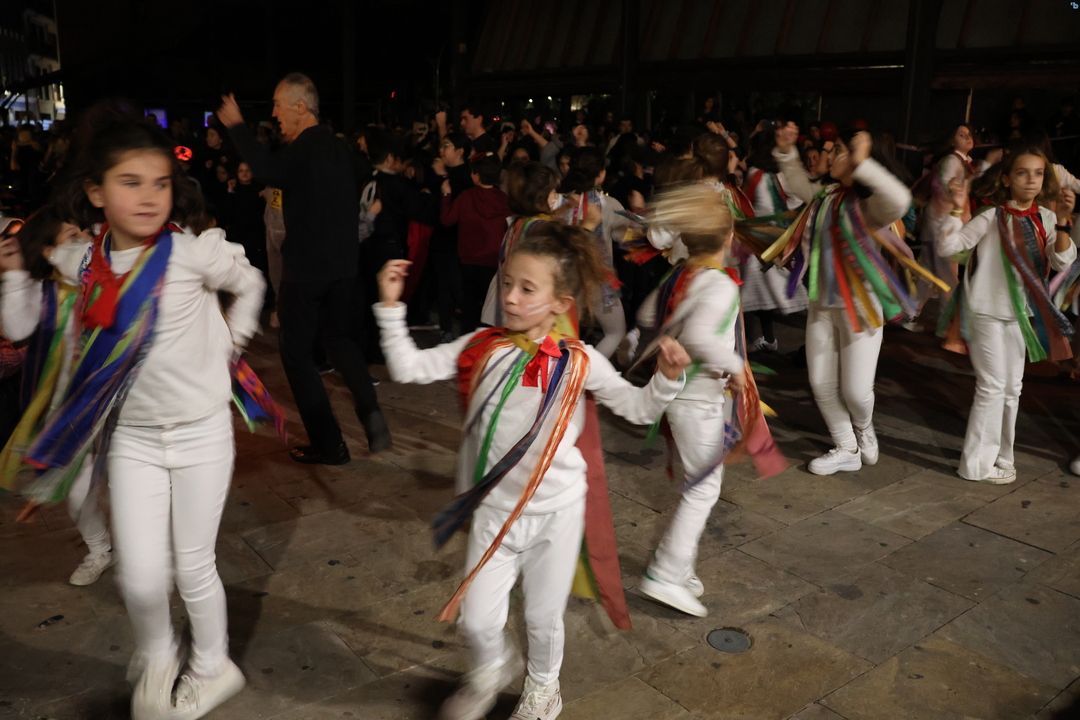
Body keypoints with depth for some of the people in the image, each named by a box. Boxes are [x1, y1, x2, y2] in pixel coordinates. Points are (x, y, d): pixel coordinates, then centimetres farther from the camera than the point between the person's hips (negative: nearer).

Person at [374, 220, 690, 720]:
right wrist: (391, 307, -15)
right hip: (494, 509, 1)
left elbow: (638, 408, -5)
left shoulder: (579, 362, -9)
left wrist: (667, 379, -24)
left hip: (557, 510, -1)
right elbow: (409, 369, -7)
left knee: (544, 617, 15)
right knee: (478, 618, 3)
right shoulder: (482, 348, -7)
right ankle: (492, 669, 41)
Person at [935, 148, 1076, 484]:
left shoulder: (1045, 219, 4)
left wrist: (1062, 222, -17)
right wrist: (957, 210, -28)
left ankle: (1000, 456, 27)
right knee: (992, 386, -4)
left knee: (1012, 388, 13)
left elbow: (1061, 261, -6)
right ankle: (976, 464, 5)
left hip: (1020, 314, 6)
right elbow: (948, 246, -16)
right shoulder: (992, 217, -11)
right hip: (987, 312, -6)